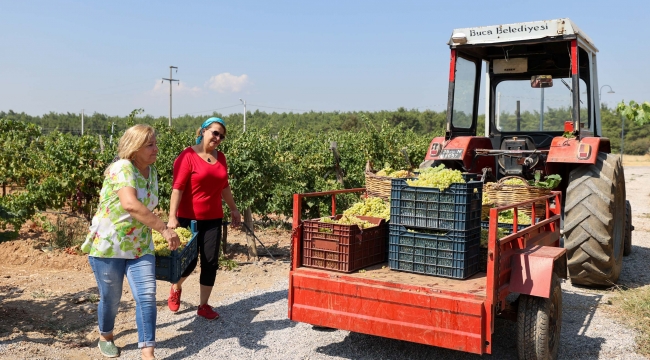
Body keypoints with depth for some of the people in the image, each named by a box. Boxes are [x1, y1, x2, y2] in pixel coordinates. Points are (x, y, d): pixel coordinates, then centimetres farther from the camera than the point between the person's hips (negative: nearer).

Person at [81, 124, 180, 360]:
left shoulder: (151, 172, 4)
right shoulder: (122, 168, -20)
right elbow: (130, 204, -37)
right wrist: (164, 229, -40)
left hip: (140, 247, 6)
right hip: (107, 245, -5)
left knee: (147, 297, -5)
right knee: (111, 298, 11)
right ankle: (105, 338, 39)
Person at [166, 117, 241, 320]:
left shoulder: (220, 157, 7)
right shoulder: (188, 156, -11)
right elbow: (177, 188, -16)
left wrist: (233, 209, 21)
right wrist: (172, 217, -23)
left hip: (213, 219, 5)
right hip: (189, 218, -5)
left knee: (211, 263, 4)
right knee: (189, 261, 3)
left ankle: (203, 306, 17)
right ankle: (176, 288, 36)